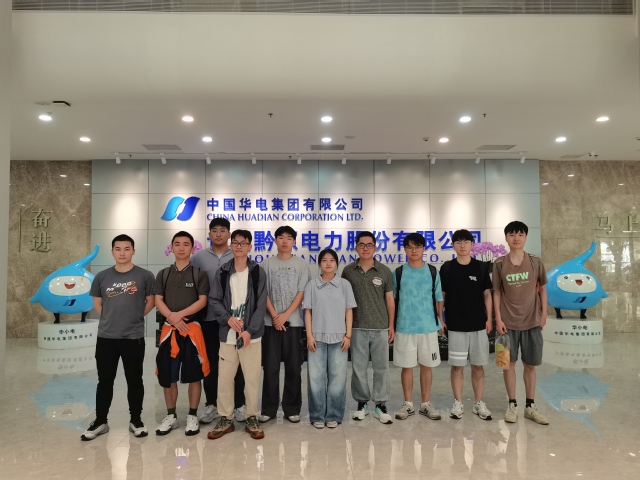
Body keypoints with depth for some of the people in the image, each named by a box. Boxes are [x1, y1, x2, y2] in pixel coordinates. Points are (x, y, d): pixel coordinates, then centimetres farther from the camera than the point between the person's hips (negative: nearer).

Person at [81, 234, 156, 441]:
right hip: (105, 337, 2)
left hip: (134, 337, -2)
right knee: (105, 381, 12)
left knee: (134, 380, 9)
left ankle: (136, 421, 23)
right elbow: (97, 303, 15)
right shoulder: (102, 277, 4)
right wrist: (112, 318, 9)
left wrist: (135, 317, 3)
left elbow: (151, 302, 2)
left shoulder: (145, 276, -5)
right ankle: (100, 421, 27)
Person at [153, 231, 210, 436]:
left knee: (193, 374, 2)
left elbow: (202, 301, -6)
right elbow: (158, 301, 3)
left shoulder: (199, 274, 1)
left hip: (192, 328, -3)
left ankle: (192, 416, 15)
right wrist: (172, 317, -13)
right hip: (168, 328, 3)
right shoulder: (163, 274, 10)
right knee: (167, 374, 8)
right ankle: (171, 416, 23)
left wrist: (180, 314, -17)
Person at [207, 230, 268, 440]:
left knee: (252, 378, 3)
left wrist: (250, 331, -12)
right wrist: (228, 319, -13)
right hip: (227, 334, 2)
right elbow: (215, 301, 4)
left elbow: (261, 305, -3)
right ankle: (225, 419, 22)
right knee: (224, 377, 7)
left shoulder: (258, 272, 1)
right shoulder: (222, 272, 7)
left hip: (251, 334, -2)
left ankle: (252, 419, 18)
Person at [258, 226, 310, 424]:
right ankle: (269, 408, 16)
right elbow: (264, 293, 2)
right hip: (271, 322, 0)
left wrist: (285, 315, -11)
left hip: (293, 322, 0)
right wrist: (274, 316, -9)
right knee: (270, 366, 4)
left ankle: (292, 408, 17)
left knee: (293, 367, 5)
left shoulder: (301, 264, 4)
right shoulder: (268, 263, 6)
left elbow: (301, 294, -2)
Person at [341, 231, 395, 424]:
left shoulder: (384, 271, 0)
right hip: (357, 327, 0)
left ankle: (380, 405, 19)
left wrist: (391, 325, 3)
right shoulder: (348, 271, 1)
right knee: (358, 367, 8)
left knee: (381, 367, 7)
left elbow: (390, 300, 6)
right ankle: (362, 403, 23)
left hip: (380, 327, 0)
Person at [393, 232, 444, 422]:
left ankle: (426, 404, 23)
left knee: (426, 365, 10)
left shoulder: (432, 272, 2)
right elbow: (393, 299, 5)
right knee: (407, 366, 7)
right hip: (404, 327, -1)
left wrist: (440, 320, 5)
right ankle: (408, 404, 21)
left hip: (428, 326, 1)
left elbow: (438, 298, 8)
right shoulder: (398, 272, 0)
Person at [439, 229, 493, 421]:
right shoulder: (447, 268, -1)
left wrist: (489, 319, 0)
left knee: (478, 366, 8)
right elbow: (441, 295, 4)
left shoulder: (481, 267, 1)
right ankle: (458, 403, 18)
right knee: (457, 366, 6)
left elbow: (487, 294, 5)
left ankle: (479, 403, 21)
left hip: (478, 324, 1)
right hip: (455, 325, -1)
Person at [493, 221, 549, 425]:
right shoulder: (499, 264, -4)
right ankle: (512, 405, 19)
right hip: (508, 322, -1)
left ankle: (530, 406, 23)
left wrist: (544, 313, 4)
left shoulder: (535, 262, -1)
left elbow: (542, 289, 8)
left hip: (532, 321, 1)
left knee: (530, 364, 10)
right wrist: (498, 318, -5)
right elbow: (496, 292, -1)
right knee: (509, 363, 7)